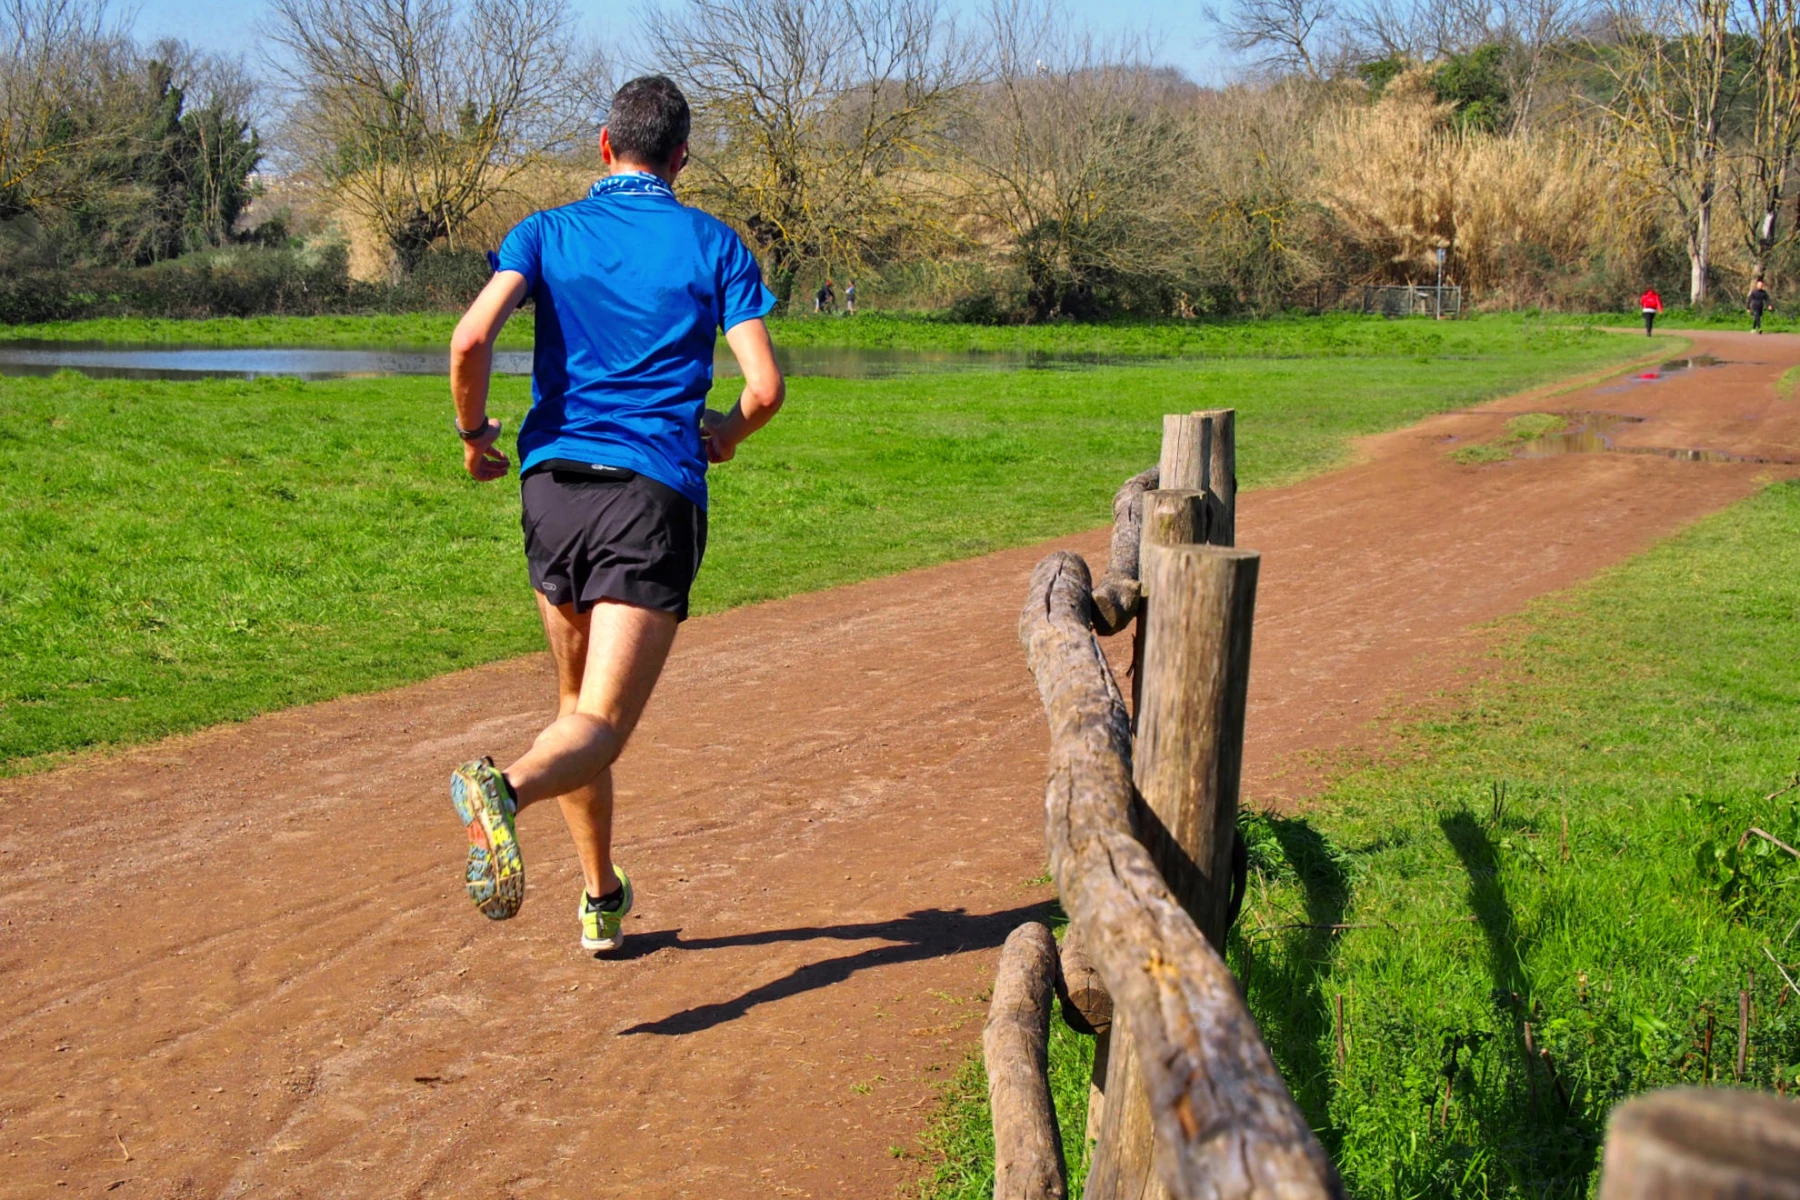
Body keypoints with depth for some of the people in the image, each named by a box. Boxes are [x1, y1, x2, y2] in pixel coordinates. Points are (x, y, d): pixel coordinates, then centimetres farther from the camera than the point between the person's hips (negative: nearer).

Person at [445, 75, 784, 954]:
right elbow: (765, 387, -3)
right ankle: (506, 787, -41)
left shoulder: (546, 233, 8)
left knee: (577, 702, 21)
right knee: (600, 725, -8)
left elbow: (471, 341, -9)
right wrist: (727, 433, 19)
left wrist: (473, 433, 9)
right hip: (654, 495, -3)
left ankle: (603, 899, 30)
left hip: (552, 484, 3)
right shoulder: (715, 245, 5)